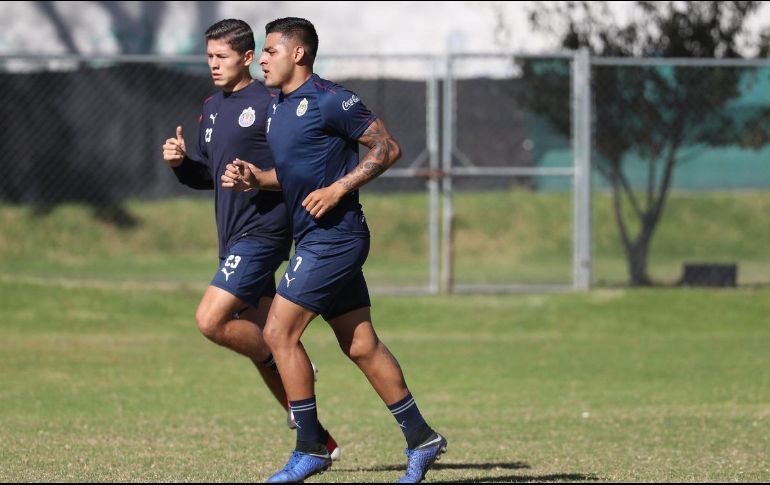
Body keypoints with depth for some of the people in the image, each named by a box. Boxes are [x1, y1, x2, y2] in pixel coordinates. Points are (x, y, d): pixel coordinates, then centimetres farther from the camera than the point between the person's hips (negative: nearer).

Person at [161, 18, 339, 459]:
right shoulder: (213, 108, 15)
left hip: (262, 232, -9)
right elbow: (207, 174, 23)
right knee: (255, 338, 9)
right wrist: (181, 161, 3)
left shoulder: (269, 105, -11)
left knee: (211, 320, -19)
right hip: (235, 238, 9)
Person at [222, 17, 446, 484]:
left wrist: (337, 189, -19)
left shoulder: (329, 101, -13)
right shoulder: (278, 107, 15)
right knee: (362, 345, 9)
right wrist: (254, 178, 7)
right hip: (315, 238, 9)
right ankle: (421, 439, 14)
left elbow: (387, 148, -13)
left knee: (280, 332, -10)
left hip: (334, 238, -9)